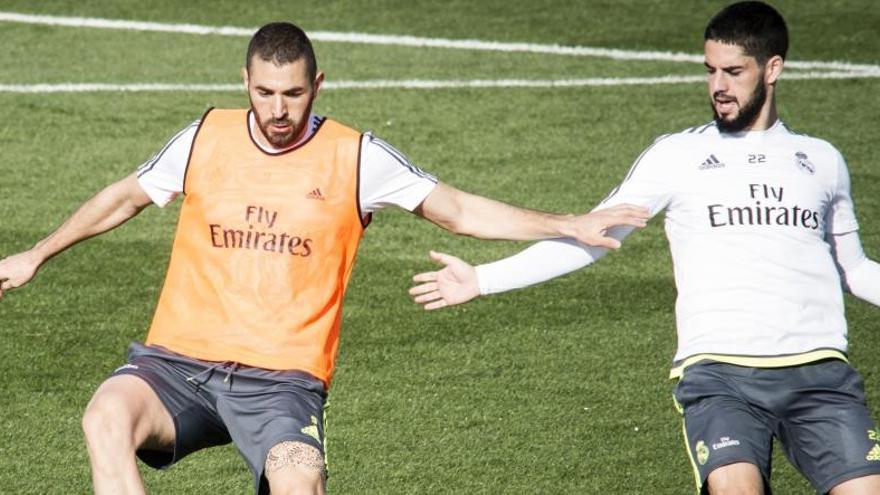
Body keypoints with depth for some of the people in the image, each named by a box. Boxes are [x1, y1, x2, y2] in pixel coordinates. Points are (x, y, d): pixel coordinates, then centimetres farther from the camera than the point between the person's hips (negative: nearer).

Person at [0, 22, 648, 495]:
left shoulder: (355, 157, 2)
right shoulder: (206, 139, 7)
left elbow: (459, 211, 5)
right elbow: (127, 196, 23)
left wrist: (566, 227, -2)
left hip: (281, 377, -2)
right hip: (179, 359, 2)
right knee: (107, 416, -29)